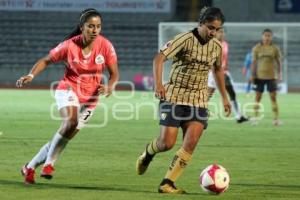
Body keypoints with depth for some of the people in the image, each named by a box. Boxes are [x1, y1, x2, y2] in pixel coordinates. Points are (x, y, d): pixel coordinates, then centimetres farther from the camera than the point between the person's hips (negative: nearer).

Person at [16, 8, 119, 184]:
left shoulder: (106, 46, -11)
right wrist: (31, 75, -19)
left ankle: (30, 167, 20)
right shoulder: (70, 46, -14)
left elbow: (114, 73, -5)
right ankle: (49, 164, -18)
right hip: (68, 89, -3)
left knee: (66, 136, 3)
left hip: (89, 98, 3)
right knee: (71, 121, -32)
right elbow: (46, 60, -3)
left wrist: (109, 87, -26)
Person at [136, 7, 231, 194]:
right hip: (175, 96, -4)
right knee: (167, 142, -8)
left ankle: (167, 183, -7)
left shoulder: (216, 47, 5)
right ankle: (148, 154, 29)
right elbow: (159, 58, -22)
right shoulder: (185, 39, -13)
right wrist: (158, 84, -36)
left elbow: (218, 70, 24)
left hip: (199, 101, 4)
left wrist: (224, 97, 25)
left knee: (191, 143, -13)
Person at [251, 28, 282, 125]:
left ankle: (276, 118, 1)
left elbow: (278, 62, 5)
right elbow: (254, 62, 4)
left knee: (273, 97, -2)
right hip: (259, 76, 0)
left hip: (271, 76, 0)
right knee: (258, 97, 3)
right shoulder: (257, 48, 0)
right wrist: (252, 75, -1)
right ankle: (255, 118, 10)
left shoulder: (275, 48, 1)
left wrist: (279, 75, -1)